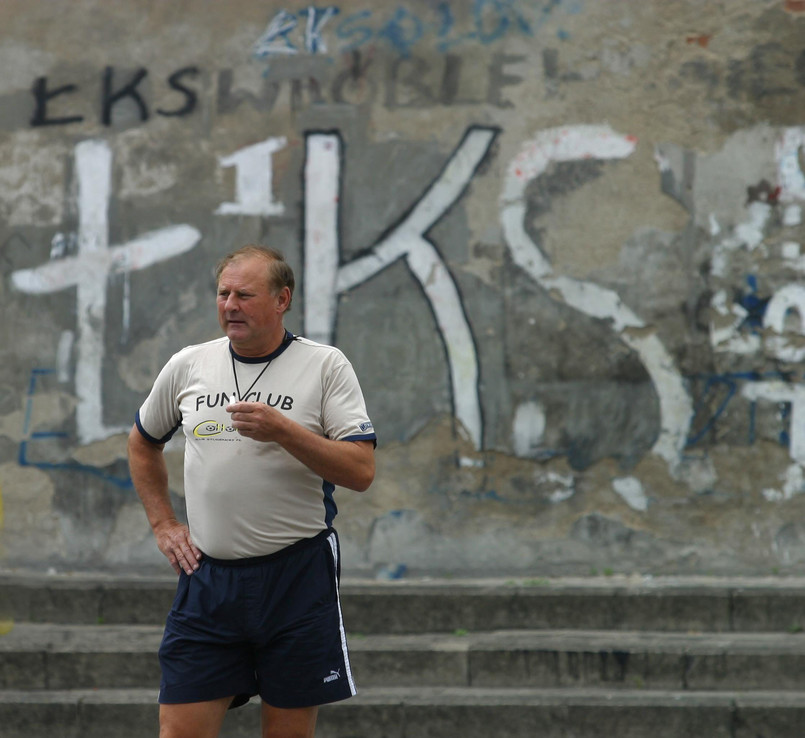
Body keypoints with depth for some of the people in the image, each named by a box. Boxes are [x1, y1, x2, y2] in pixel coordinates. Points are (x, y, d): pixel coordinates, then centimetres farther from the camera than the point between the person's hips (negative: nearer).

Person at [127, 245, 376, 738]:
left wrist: (282, 430, -21)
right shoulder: (188, 366, 8)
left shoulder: (325, 366, -2)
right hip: (207, 576, 3)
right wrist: (163, 524, 15)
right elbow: (143, 443, 25)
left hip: (297, 577, -3)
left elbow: (361, 471, -10)